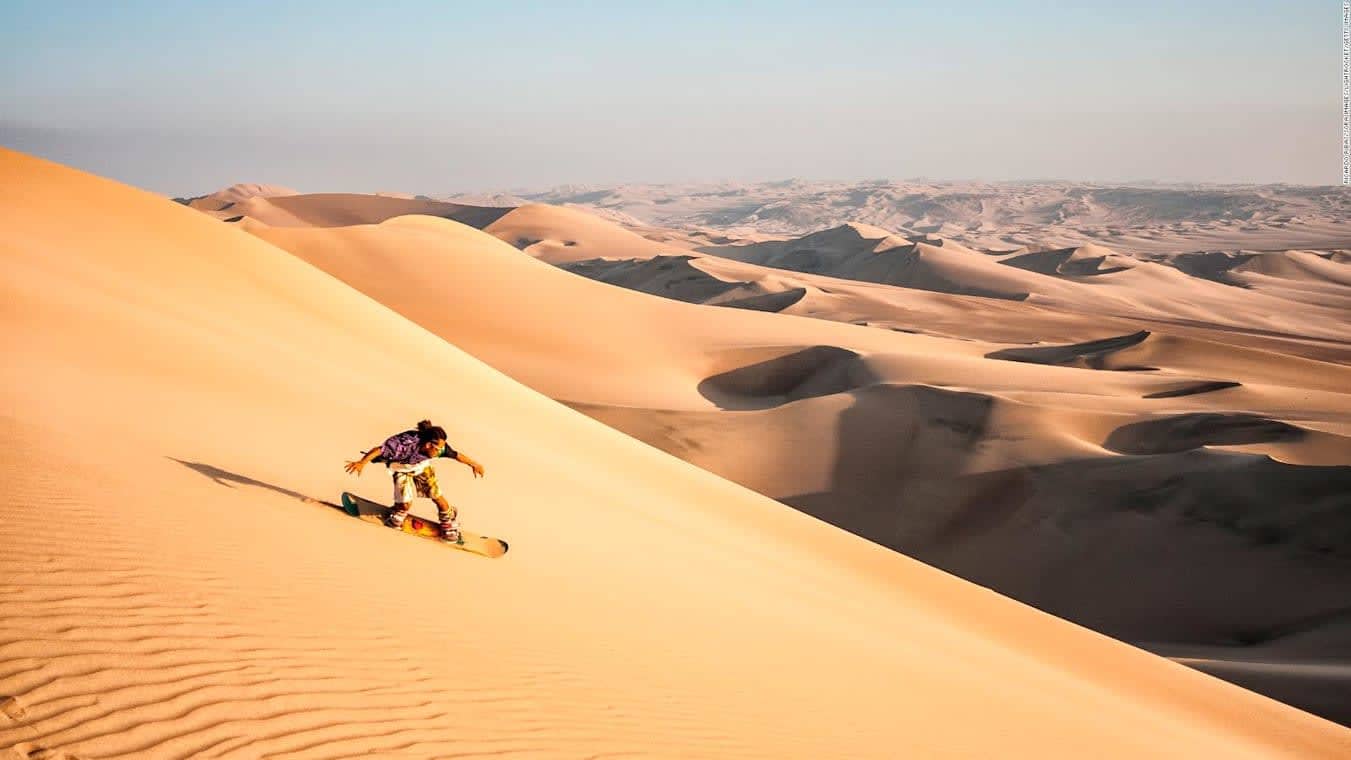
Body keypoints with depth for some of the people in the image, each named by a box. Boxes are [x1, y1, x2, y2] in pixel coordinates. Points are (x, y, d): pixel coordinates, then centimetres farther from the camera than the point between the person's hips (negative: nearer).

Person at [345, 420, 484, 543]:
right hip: (402, 469, -3)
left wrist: (474, 464, -4)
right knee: (405, 503, -11)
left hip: (422, 467, 3)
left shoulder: (439, 446, -31)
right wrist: (362, 462, -58)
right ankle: (398, 513, 28)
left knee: (436, 495, 0)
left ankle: (449, 521, 29)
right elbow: (380, 450, -47)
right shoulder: (405, 444, -45)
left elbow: (456, 455, -16)